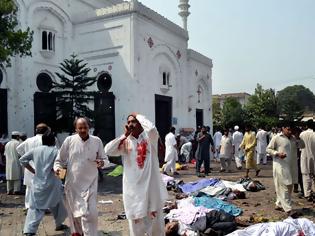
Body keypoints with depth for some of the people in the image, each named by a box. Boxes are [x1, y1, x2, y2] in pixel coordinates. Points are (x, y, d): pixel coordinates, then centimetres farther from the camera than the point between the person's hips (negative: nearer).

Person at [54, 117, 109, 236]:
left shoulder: (97, 141, -2)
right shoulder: (69, 140, -5)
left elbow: (105, 159, 6)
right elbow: (60, 160, 4)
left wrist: (102, 162, -16)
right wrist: (57, 168, -16)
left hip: (90, 183, 0)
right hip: (72, 183, 1)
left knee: (90, 213, -8)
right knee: (74, 211, 15)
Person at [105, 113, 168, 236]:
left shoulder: (150, 137, -3)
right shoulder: (125, 142, 3)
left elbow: (152, 128, -26)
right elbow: (108, 150, -9)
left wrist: (139, 115, -9)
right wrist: (124, 135, -6)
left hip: (151, 186, -2)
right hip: (133, 188, 2)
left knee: (156, 221, 13)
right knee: (136, 223, 15)